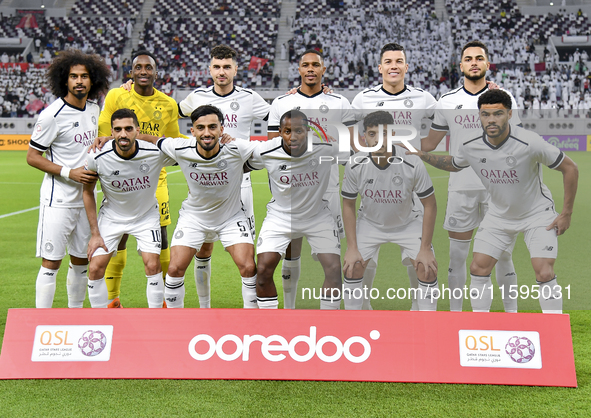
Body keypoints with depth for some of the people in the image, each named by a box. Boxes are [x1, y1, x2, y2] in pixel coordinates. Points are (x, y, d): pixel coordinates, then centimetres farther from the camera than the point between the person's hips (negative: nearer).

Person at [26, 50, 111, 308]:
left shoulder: (93, 109, 8)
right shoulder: (52, 115, -13)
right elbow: (32, 157, -10)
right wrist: (69, 172, -18)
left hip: (86, 198, 7)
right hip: (58, 200, -7)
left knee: (81, 261, 13)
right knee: (51, 263, -6)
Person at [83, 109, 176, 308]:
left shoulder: (155, 153, -25)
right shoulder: (98, 158, -22)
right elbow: (87, 192, -5)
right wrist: (95, 234, -6)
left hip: (146, 215, -1)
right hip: (111, 216, 1)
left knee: (153, 265, -14)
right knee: (95, 268, -7)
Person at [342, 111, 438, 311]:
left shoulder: (413, 164, -26)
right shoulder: (355, 166, -21)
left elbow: (430, 206, -15)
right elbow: (348, 206, -6)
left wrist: (425, 248, -16)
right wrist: (352, 247, -11)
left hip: (407, 223, -1)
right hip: (369, 223, 1)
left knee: (428, 268, -17)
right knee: (351, 266, -14)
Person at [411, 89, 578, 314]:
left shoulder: (530, 142, -29)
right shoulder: (469, 146, -15)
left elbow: (570, 168, -16)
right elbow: (453, 164, 10)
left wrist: (566, 213, -13)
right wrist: (422, 155, -4)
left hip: (538, 213, -4)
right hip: (499, 214, 4)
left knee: (544, 273, -16)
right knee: (478, 269, -1)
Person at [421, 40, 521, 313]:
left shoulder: (504, 98, 3)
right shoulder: (447, 102, 6)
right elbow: (429, 143, 11)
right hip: (460, 187, 1)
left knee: (502, 253, 3)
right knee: (457, 254, 5)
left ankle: (511, 313, 16)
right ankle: (455, 313, 17)